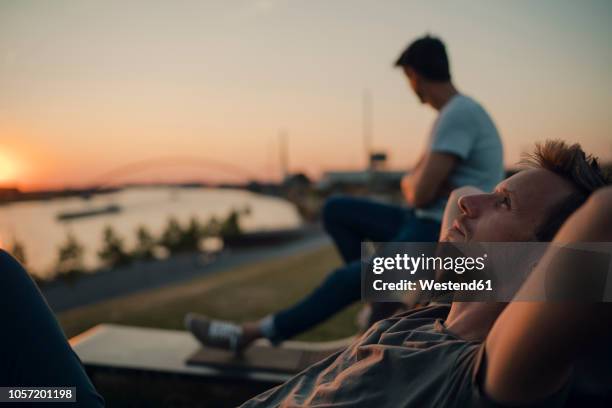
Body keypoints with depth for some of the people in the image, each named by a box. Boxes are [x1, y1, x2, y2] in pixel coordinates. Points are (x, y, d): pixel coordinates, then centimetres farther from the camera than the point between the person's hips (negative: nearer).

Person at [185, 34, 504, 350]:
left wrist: (416, 183, 1)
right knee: (335, 210, 7)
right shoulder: (455, 114, 14)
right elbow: (411, 184, 15)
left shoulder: (460, 113, -19)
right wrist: (422, 182, -8)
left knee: (347, 280, -18)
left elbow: (420, 194, -22)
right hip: (428, 226, 10)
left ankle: (251, 332, -6)